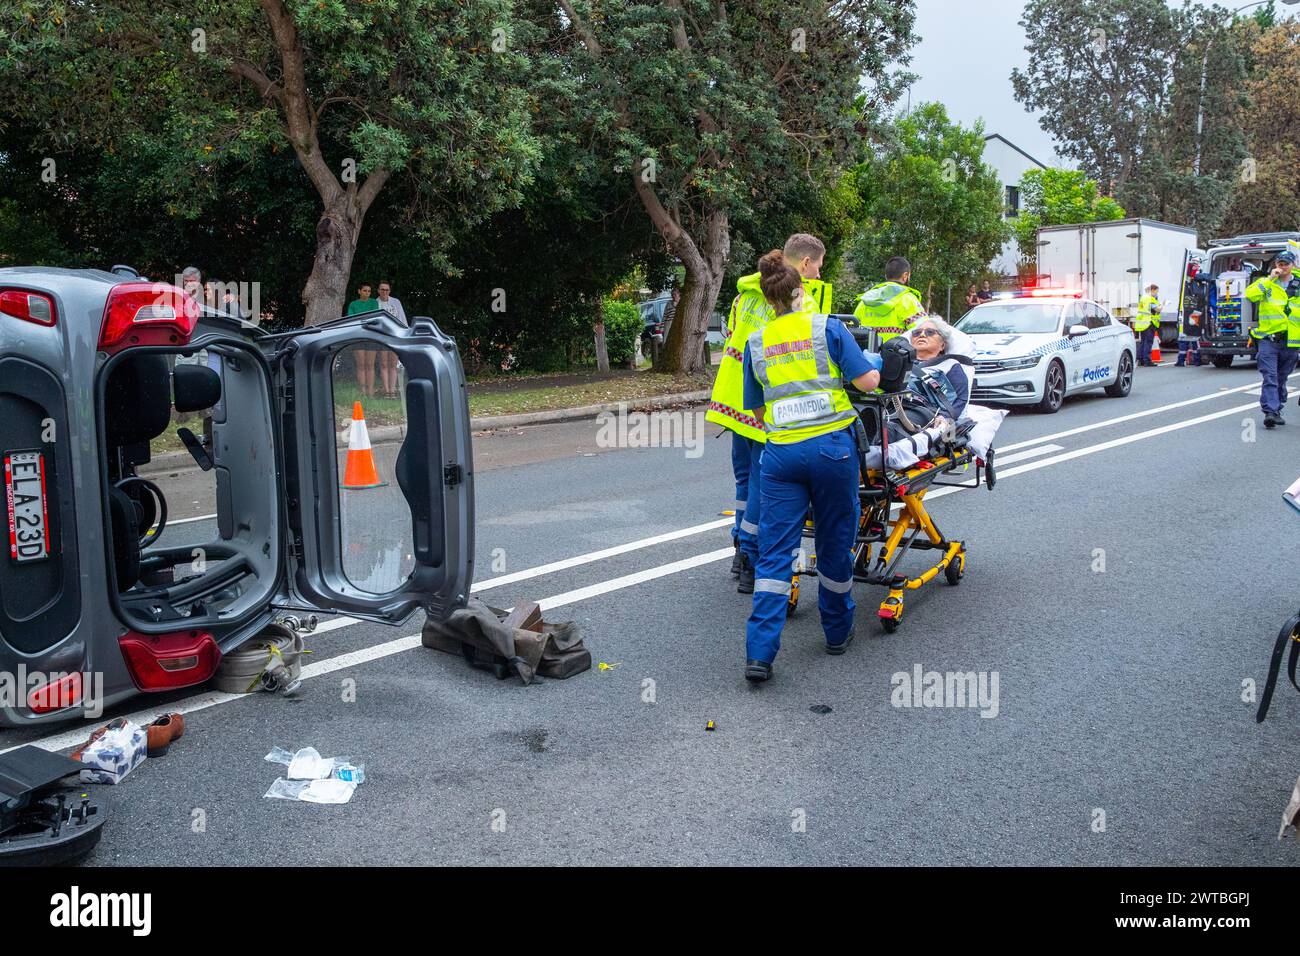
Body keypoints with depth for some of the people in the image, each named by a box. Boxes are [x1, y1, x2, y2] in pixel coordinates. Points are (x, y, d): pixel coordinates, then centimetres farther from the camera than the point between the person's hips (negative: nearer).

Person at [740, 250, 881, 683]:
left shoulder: (756, 343, 10)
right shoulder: (828, 328, 2)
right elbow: (868, 381, -2)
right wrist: (875, 363, 20)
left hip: (781, 452, 2)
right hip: (832, 446, -1)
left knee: (774, 552, 2)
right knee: (835, 542, 14)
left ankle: (759, 653, -6)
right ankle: (838, 633, 31)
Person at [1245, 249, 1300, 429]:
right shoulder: (1266, 283, 6)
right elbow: (1250, 294, -14)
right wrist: (1269, 279, -13)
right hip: (1268, 339, -2)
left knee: (1281, 379, 12)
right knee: (1270, 378, -12)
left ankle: (1276, 411, 22)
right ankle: (1270, 412, -17)